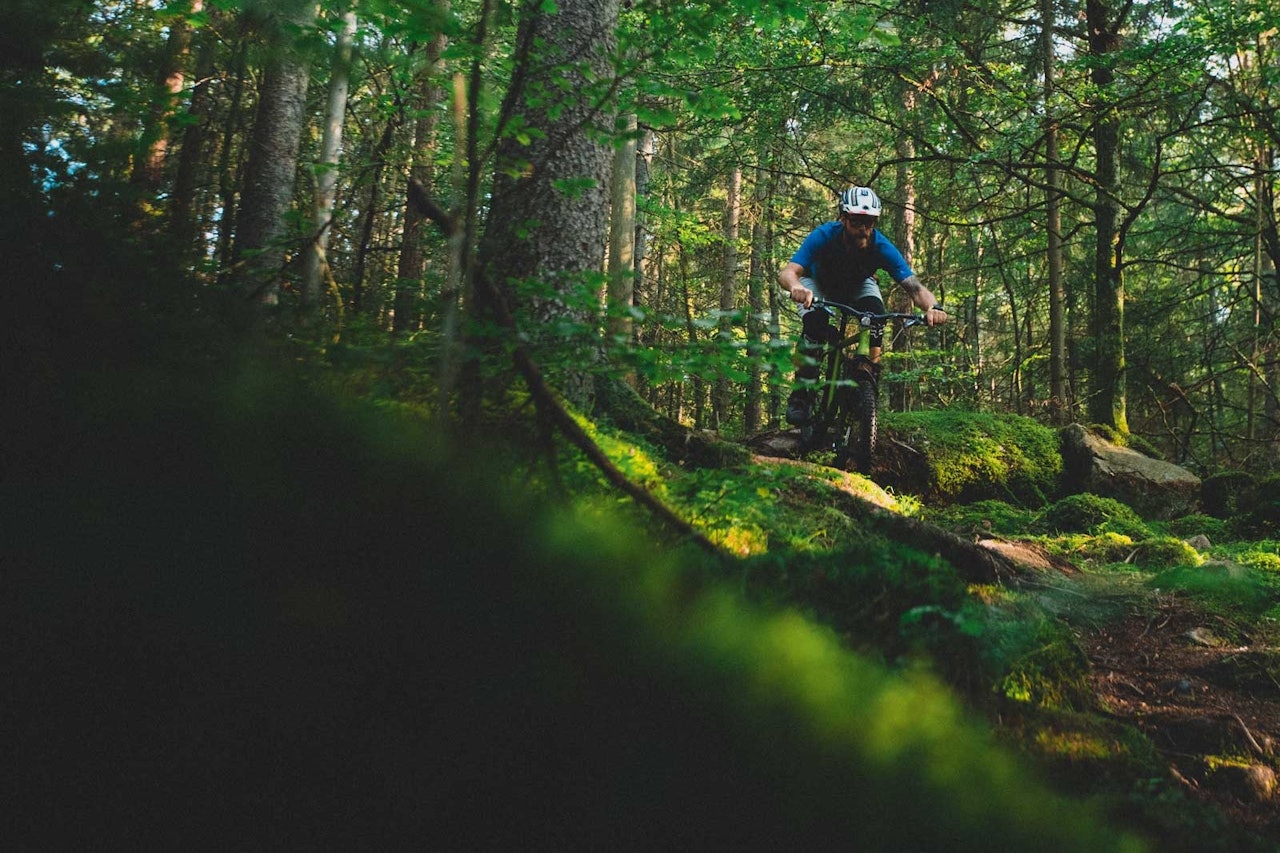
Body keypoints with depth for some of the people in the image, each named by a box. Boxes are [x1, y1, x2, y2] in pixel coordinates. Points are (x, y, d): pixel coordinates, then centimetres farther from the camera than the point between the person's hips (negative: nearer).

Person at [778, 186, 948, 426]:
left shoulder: (881, 246, -33)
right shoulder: (824, 236, -37)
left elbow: (914, 286, -37)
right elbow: (787, 273, -47)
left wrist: (933, 307, -60)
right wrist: (796, 287, -71)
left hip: (857, 286, 2)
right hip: (818, 284, -2)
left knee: (875, 316, -29)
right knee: (815, 325, -30)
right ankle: (801, 394, -16)